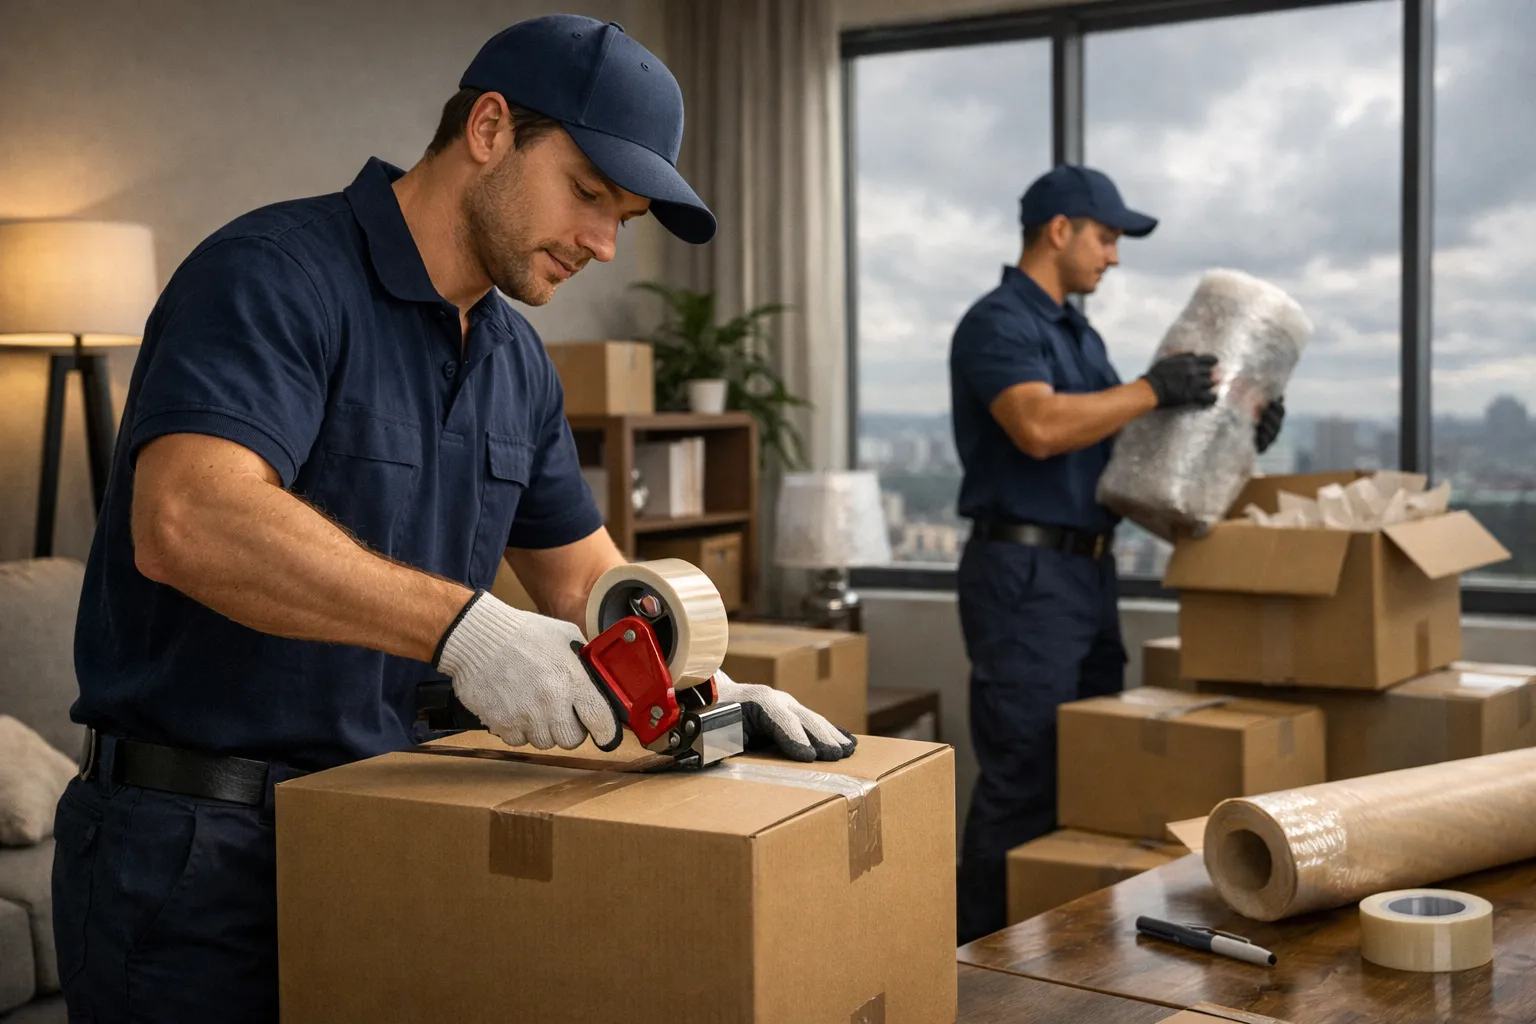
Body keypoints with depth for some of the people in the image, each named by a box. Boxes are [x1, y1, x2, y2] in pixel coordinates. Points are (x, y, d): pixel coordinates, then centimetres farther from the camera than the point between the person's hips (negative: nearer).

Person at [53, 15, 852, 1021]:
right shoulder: (277, 276, -17)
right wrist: (462, 627, -40)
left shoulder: (518, 361, 9)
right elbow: (187, 520, -33)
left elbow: (582, 573, 17)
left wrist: (707, 686, 0)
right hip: (194, 841, -8)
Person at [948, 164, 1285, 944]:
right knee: (1022, 783, -6)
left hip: (1087, 572, 10)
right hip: (1023, 575, -10)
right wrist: (1152, 390, -21)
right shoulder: (997, 323, -12)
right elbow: (1040, 428, -29)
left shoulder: (1078, 333, 18)